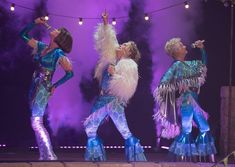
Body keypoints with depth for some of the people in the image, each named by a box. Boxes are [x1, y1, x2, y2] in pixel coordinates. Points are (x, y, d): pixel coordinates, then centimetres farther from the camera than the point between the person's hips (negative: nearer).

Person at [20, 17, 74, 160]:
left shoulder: (58, 53, -8)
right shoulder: (41, 47, 11)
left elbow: (70, 73, -10)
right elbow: (23, 35, 18)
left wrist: (55, 86, -7)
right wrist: (35, 23, 9)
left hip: (43, 89, -8)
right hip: (35, 87, 8)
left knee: (36, 123, -15)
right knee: (37, 123, 7)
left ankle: (50, 156, -17)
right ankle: (44, 156, 10)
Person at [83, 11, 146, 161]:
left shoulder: (129, 65, -7)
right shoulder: (112, 57, 11)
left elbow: (128, 88, -16)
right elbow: (107, 40, 16)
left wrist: (115, 74, -20)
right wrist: (106, 24, 8)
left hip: (115, 102, -7)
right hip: (103, 99, 7)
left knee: (125, 133, -9)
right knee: (90, 127, 7)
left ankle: (136, 159, -4)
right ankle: (95, 158, 14)